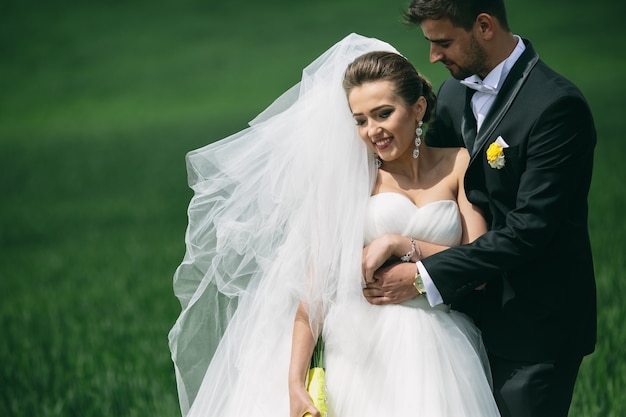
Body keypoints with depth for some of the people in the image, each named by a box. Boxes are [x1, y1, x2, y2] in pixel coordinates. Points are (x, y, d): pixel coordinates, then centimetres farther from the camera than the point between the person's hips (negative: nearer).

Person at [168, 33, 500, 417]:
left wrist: (400, 245, -9)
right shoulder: (350, 177, 5)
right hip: (364, 354, -1)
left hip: (441, 359, 1)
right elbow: (316, 279, -3)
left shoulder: (458, 163, 7)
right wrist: (294, 381, -12)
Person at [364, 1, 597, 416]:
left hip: (536, 326, -7)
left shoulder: (557, 105, -19)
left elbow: (529, 229, -23)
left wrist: (424, 277, -23)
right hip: (474, 316, 7)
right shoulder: (453, 94, 7)